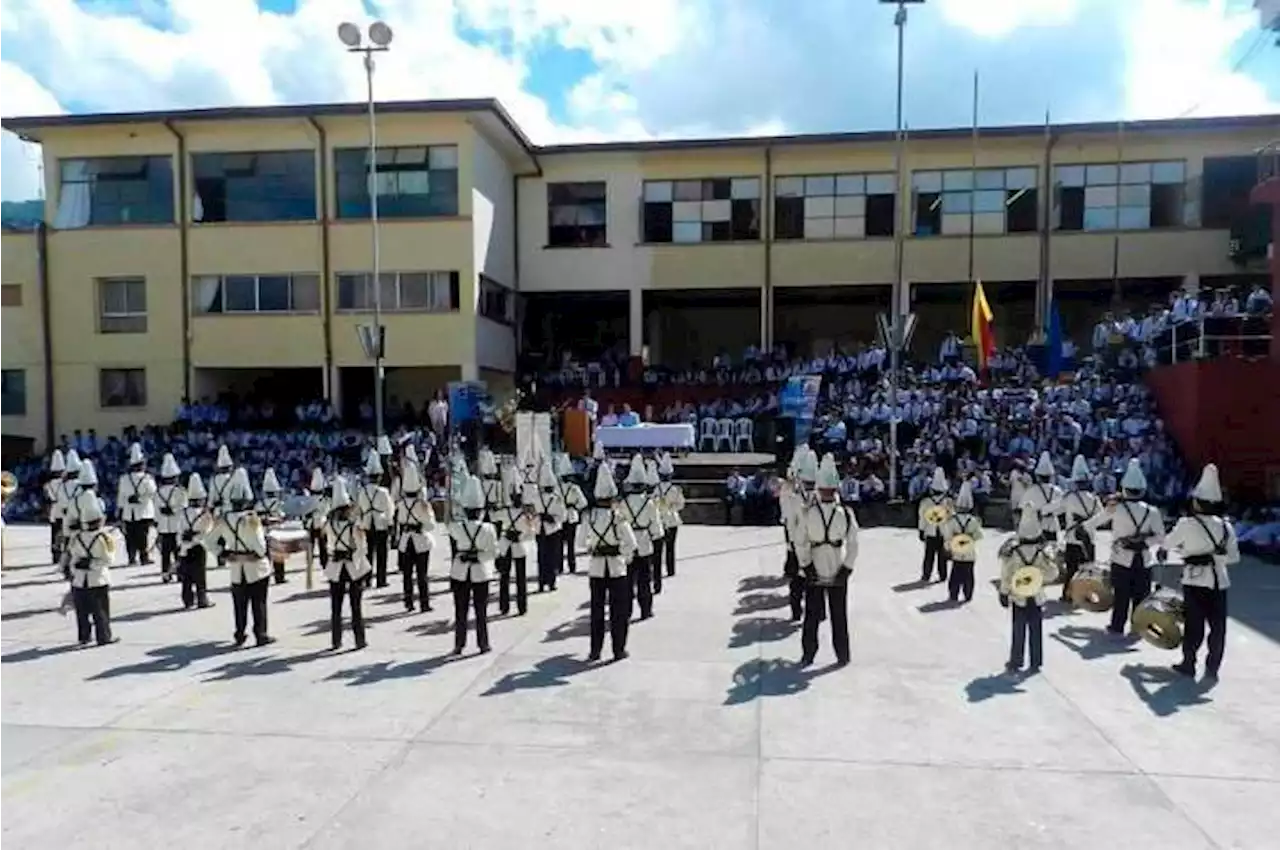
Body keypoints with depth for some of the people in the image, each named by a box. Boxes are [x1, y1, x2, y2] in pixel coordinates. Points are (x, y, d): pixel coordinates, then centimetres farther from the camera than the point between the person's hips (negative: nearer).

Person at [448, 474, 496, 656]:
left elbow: (448, 525, 12)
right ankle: (483, 644, 17)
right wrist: (477, 555, -1)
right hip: (480, 573, -1)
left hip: (460, 573, 1)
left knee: (460, 610, 10)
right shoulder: (488, 529, -15)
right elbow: (494, 552, -12)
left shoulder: (457, 528, -12)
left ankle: (459, 645, 15)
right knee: (481, 610, 10)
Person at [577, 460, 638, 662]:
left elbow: (580, 543, 1)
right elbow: (631, 544, -18)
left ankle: (595, 651, 18)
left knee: (597, 609, 13)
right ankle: (619, 650, 15)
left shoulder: (588, 516, -6)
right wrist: (625, 556, 0)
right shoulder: (618, 517, -15)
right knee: (618, 610, 9)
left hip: (596, 568, 3)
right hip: (616, 567, -3)